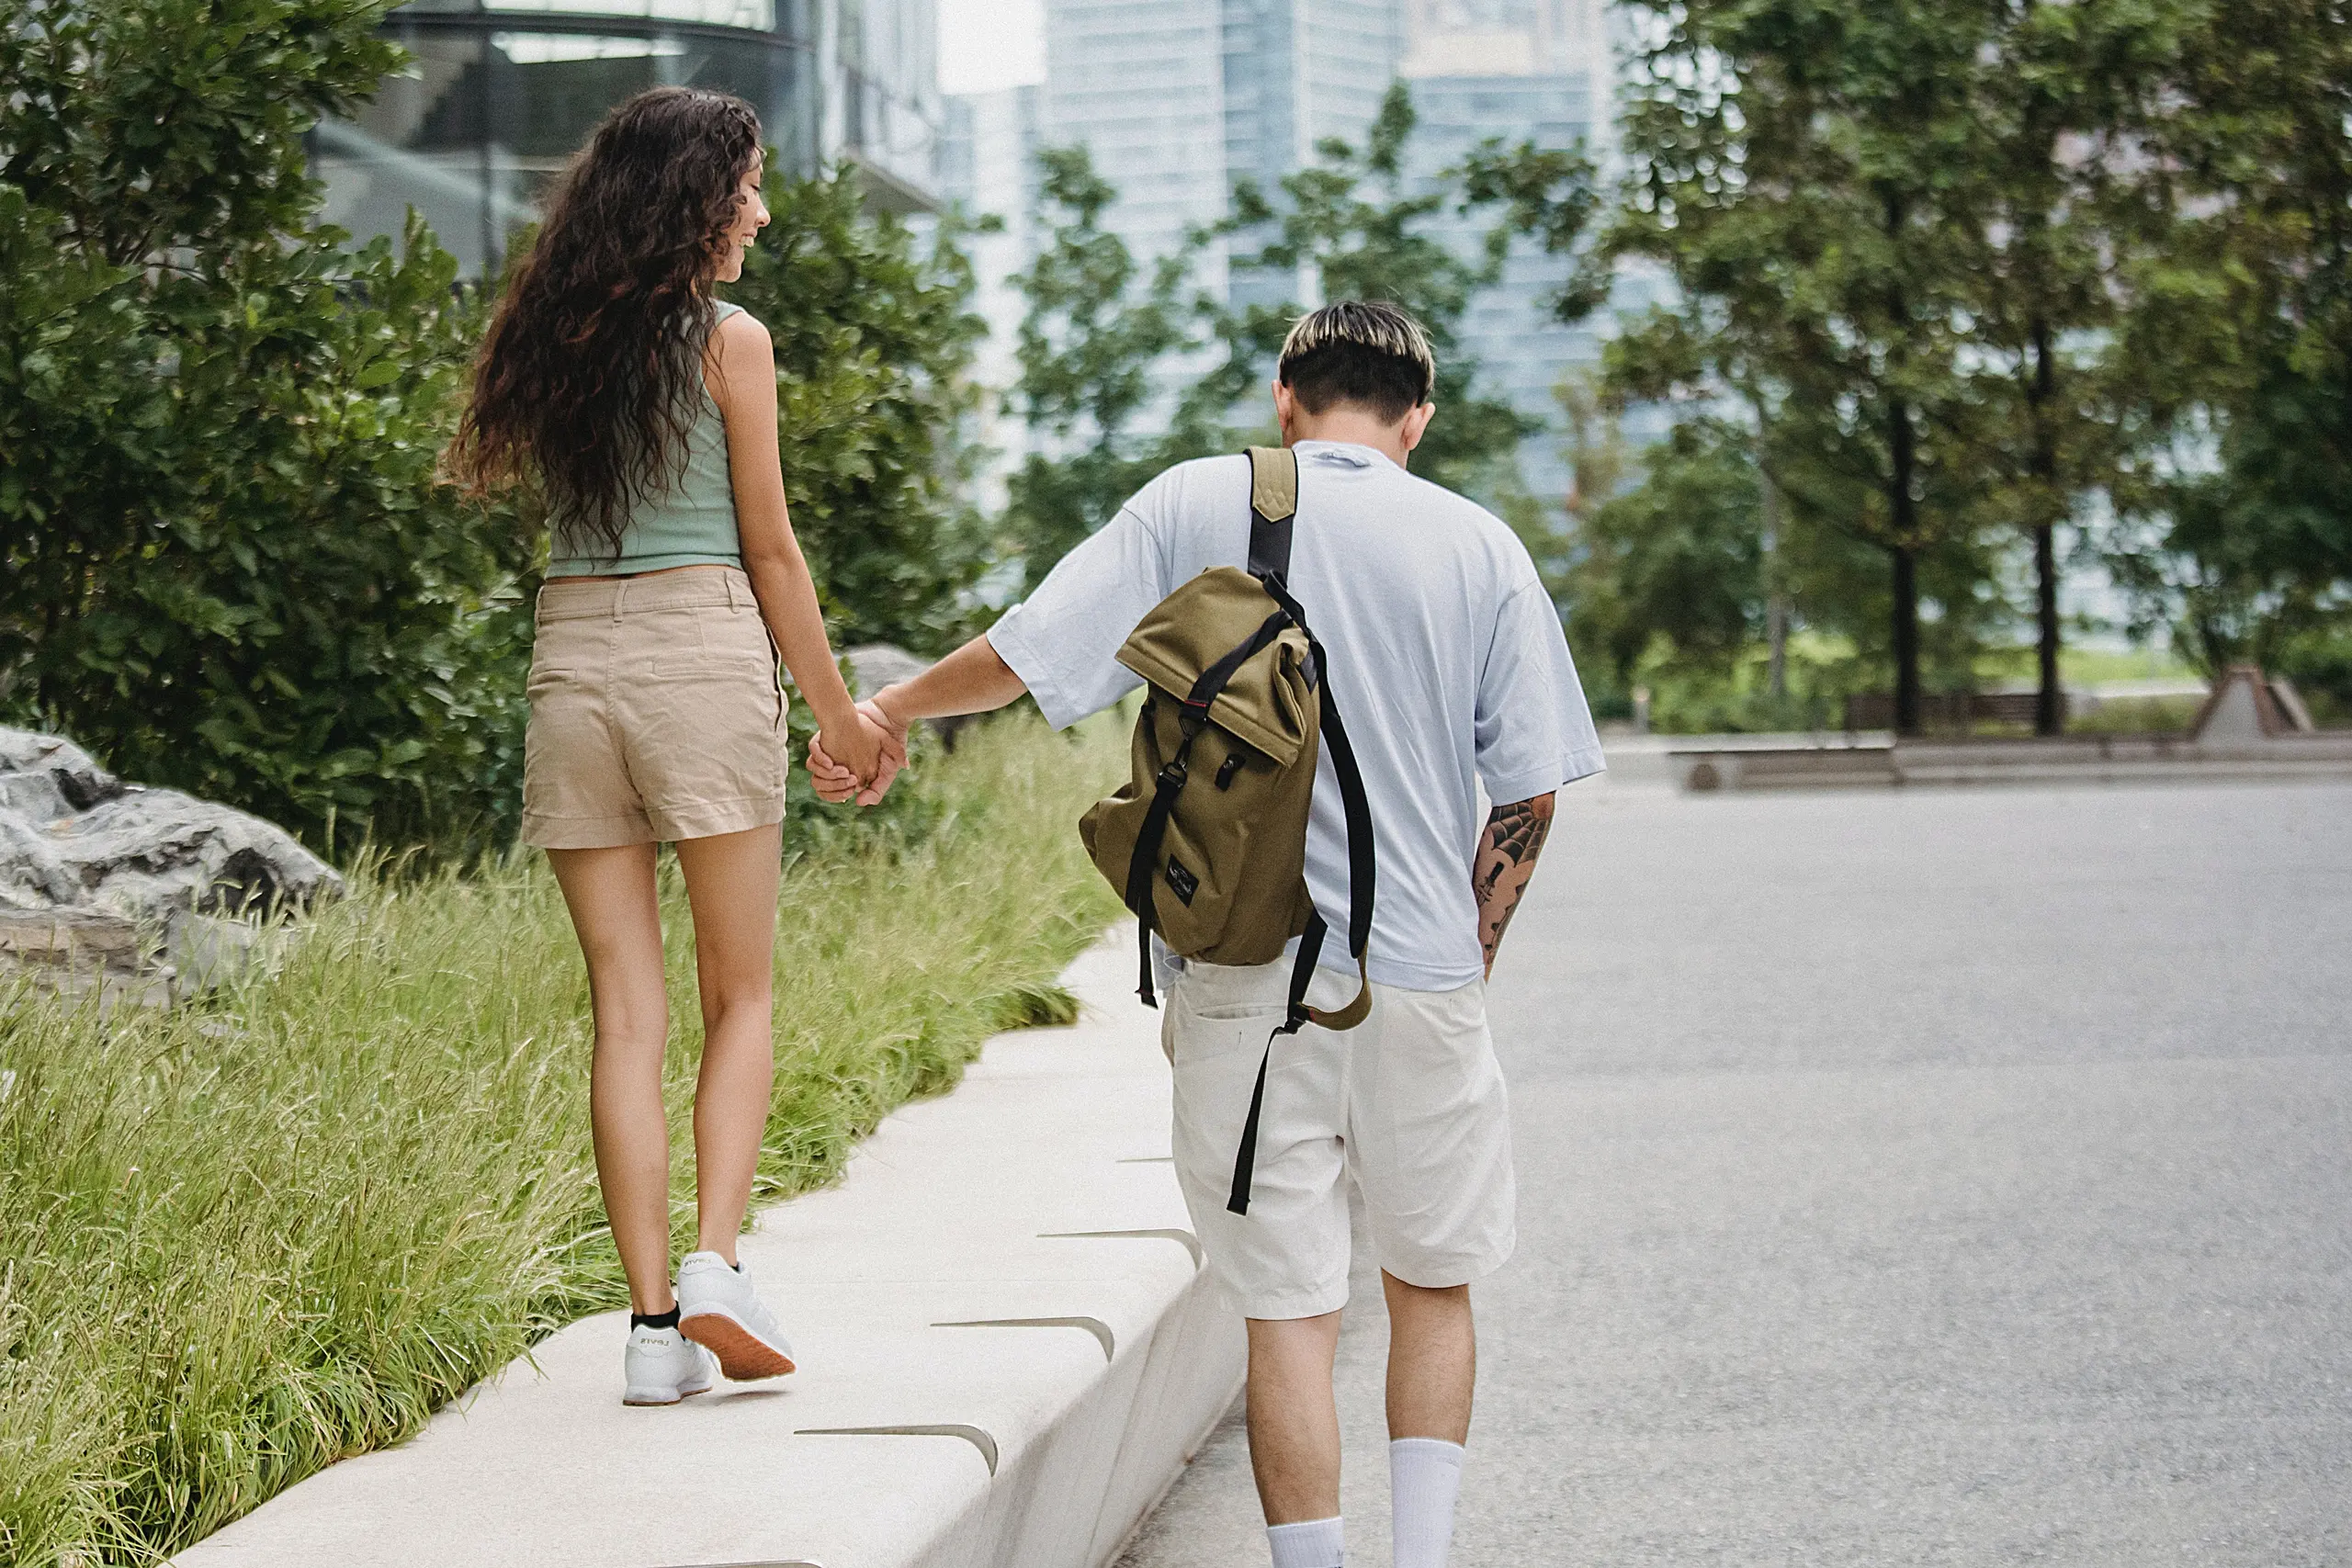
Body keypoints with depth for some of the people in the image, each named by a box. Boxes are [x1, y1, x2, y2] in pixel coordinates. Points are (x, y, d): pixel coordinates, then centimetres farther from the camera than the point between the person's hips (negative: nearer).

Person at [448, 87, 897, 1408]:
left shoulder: (550, 339, 7)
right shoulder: (728, 341, -5)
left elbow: (480, 466, 22)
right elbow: (771, 551, -1)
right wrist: (838, 710, 8)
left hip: (572, 660, 4)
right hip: (702, 652, -4)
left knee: (627, 1012, 5)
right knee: (742, 994, 8)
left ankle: (656, 1322, 3)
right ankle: (715, 1263, -8)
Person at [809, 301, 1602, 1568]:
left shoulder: (1196, 505, 1)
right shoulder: (1479, 547, 3)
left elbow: (1025, 654, -2)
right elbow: (1529, 795, 2)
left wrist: (886, 711, 15)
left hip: (1246, 974, -1)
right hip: (1421, 971, 1)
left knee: (1288, 1304, 4)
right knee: (1433, 1283, 16)